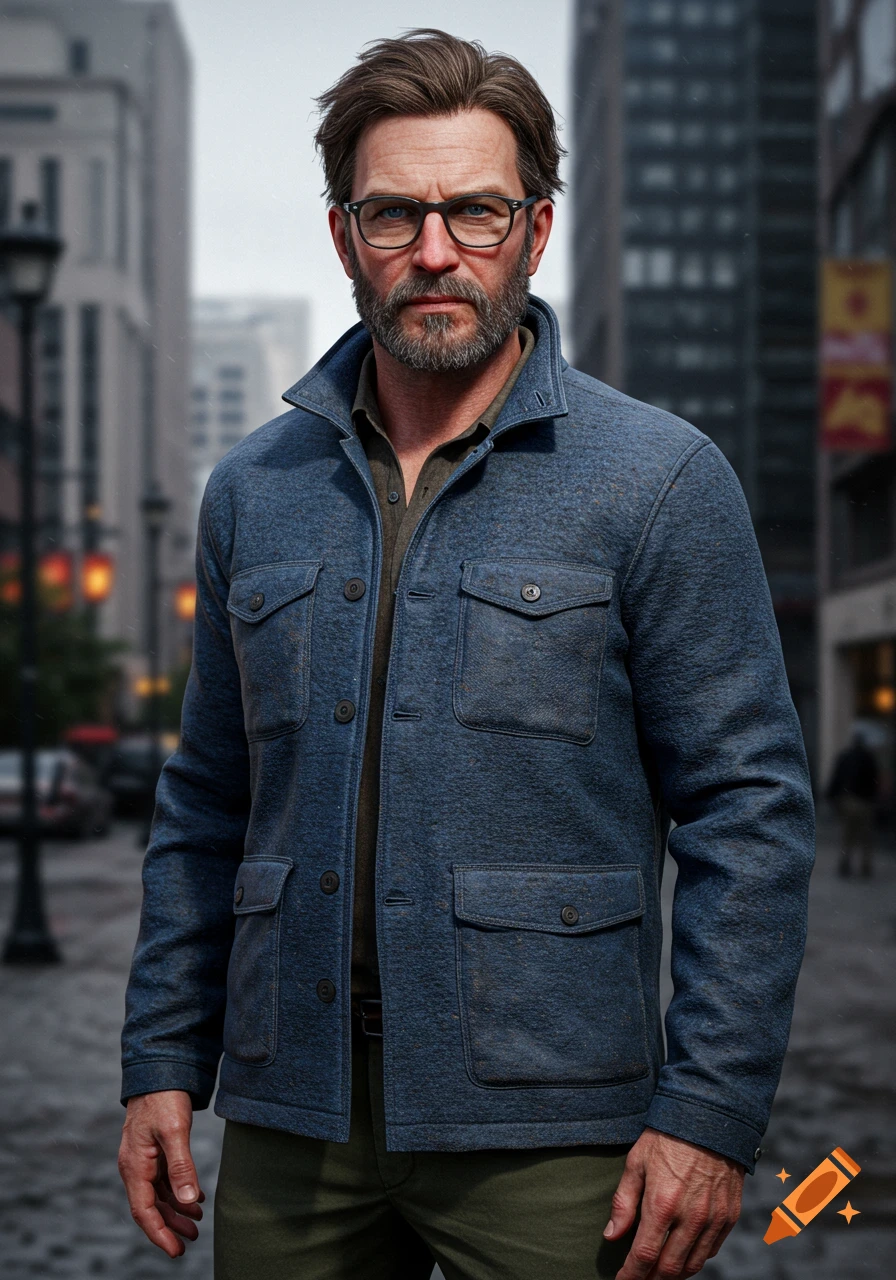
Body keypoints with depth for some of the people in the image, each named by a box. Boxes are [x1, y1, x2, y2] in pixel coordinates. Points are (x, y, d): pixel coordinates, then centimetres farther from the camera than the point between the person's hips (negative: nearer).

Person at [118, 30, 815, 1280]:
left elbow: (750, 811, -6)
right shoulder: (254, 488, 8)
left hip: (545, 1130, -3)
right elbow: (207, 807, 14)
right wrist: (164, 1064, 8)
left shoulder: (660, 481, -4)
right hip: (291, 1123, 4)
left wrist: (711, 1113, -12)